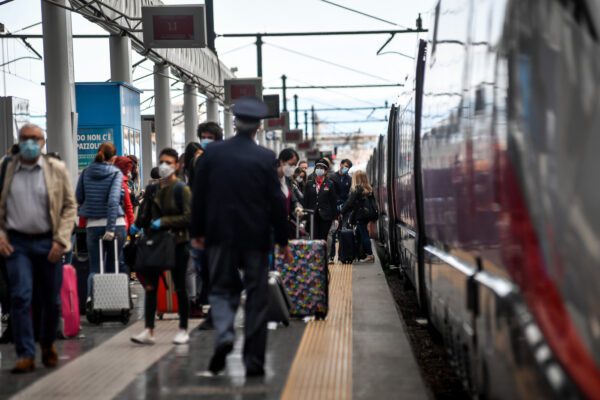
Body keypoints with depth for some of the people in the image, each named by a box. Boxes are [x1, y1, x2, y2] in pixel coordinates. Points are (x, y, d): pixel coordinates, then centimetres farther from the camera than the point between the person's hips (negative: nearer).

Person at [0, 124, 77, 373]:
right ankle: (25, 355, -4)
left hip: (48, 242, 0)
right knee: (20, 297, -9)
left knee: (51, 300, 8)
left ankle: (48, 344, 32)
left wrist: (60, 240, -6)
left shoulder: (57, 169, 2)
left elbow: (70, 206, 2)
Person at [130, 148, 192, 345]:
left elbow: (188, 217, -14)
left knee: (179, 287, 6)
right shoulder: (153, 189, 8)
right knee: (150, 286, -1)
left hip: (177, 242, -4)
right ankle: (149, 331, 0)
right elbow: (147, 213, 17)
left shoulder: (182, 189, -7)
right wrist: (138, 225, -3)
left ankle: (183, 330, 16)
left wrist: (164, 222, -19)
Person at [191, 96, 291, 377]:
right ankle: (254, 361, 9)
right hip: (255, 237, -1)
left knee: (221, 288, 14)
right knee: (256, 296, 7)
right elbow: (276, 201, -5)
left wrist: (197, 232, 12)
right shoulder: (265, 158, -7)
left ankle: (224, 335, -14)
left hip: (220, 235, 1)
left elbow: (199, 195, 1)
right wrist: (282, 240, 3)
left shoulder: (212, 153, -3)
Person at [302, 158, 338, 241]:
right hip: (312, 216, 2)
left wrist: (334, 217, -2)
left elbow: (334, 201, 3)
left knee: (323, 239, -3)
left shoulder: (330, 184, 3)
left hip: (325, 217, -2)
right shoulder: (309, 184, 10)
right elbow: (306, 201, 10)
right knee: (314, 239, -2)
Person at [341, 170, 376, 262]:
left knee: (363, 234, -4)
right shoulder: (368, 189, 10)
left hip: (360, 215, -8)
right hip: (366, 214, 8)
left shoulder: (357, 189, -14)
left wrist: (342, 212, -7)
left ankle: (369, 255, -5)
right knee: (359, 233, 16)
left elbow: (350, 202, -14)